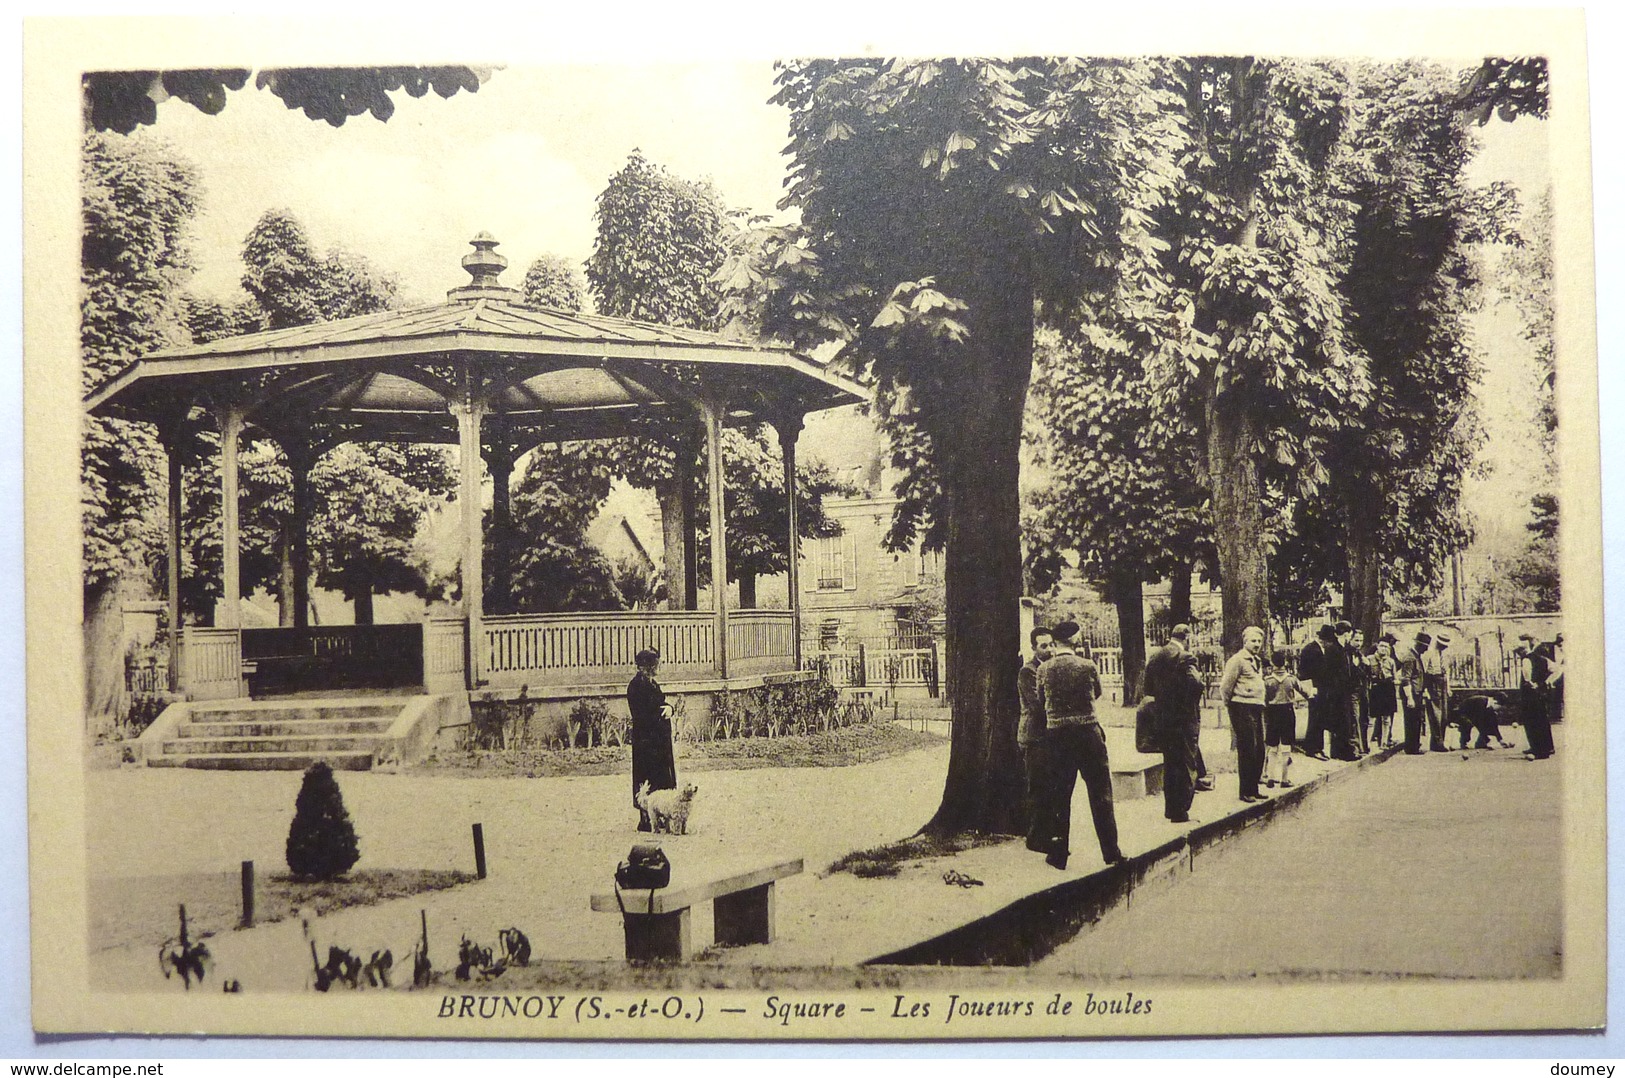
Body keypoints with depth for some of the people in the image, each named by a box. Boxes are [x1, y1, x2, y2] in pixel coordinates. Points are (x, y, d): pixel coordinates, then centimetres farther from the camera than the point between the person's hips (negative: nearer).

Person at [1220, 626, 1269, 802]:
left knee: (1259, 750, 10)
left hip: (1257, 709, 9)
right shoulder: (1237, 660, -11)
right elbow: (1225, 686, -13)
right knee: (1247, 750, -6)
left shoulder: (1256, 661, 18)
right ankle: (1245, 792, 0)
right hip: (1243, 710, -9)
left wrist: (1261, 705, 20)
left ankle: (1254, 788, 20)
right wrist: (1230, 706, -3)